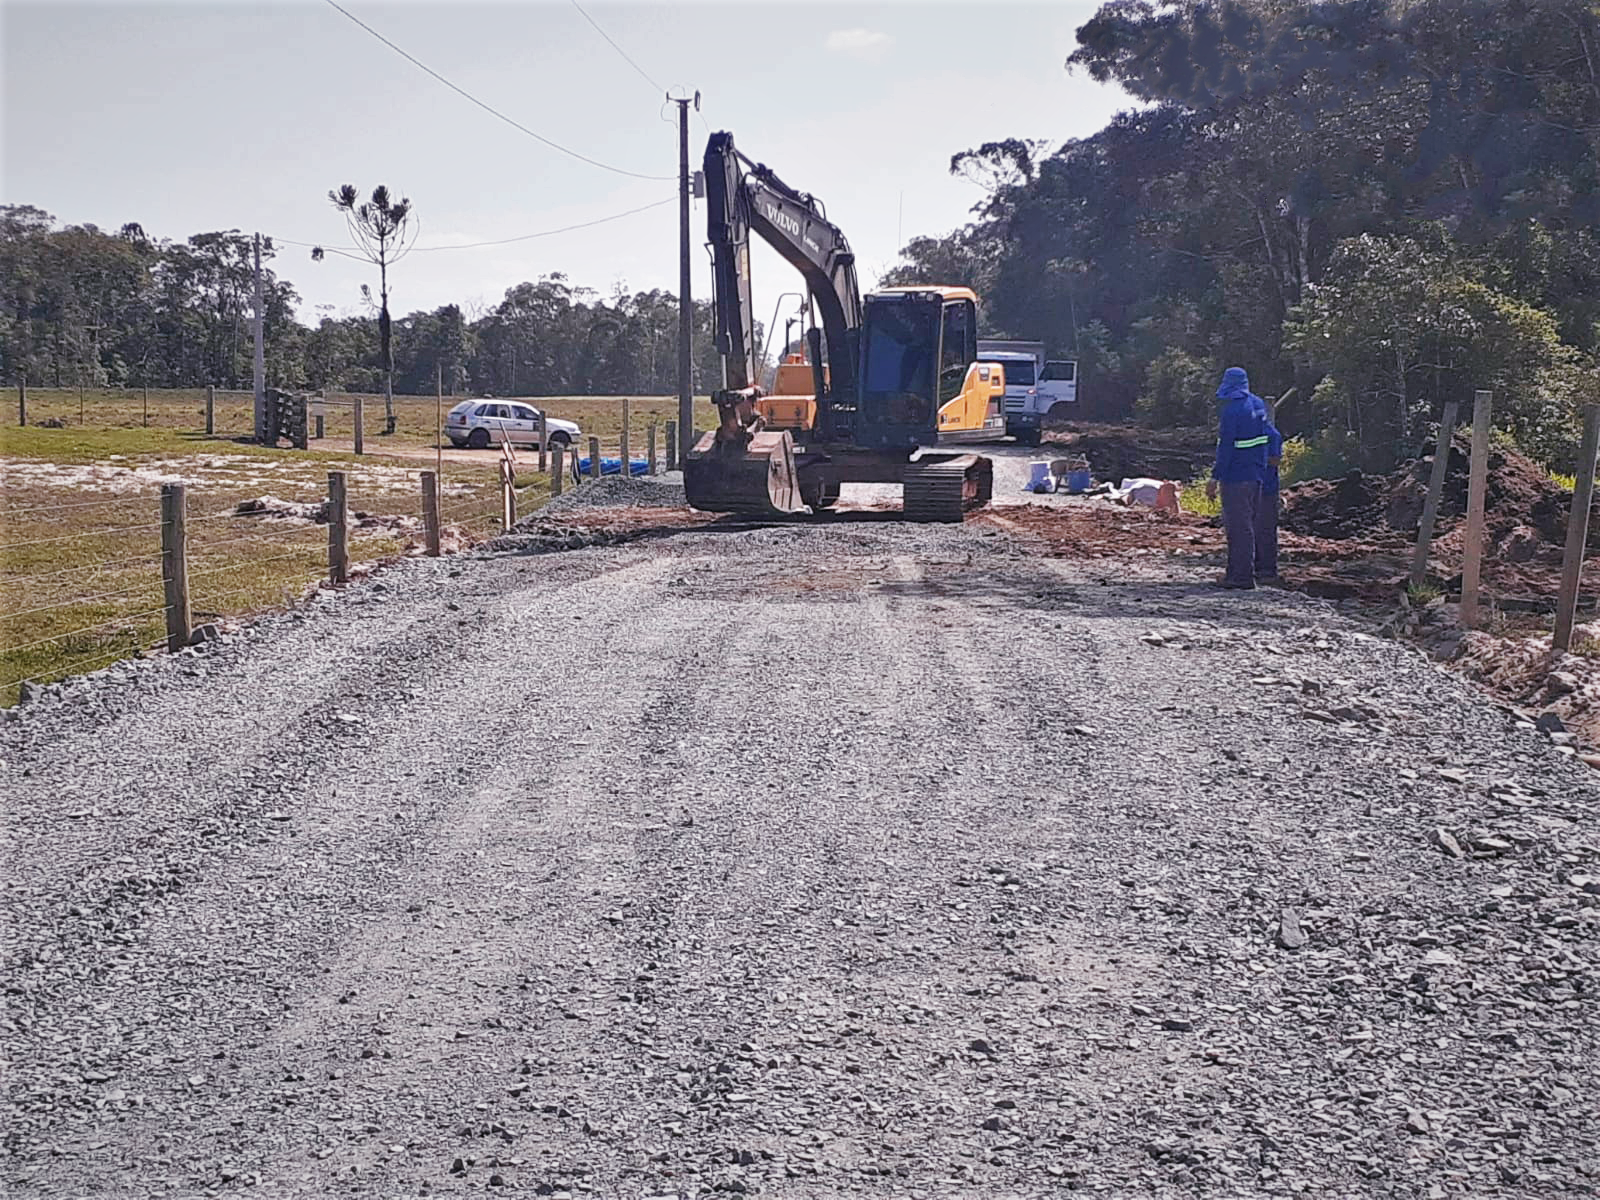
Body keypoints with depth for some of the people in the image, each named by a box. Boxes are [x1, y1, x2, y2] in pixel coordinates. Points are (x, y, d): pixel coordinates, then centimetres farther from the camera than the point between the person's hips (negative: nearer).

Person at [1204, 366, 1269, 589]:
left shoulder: (1231, 410, -16)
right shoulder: (1258, 405, 9)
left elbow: (1226, 447, -19)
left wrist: (1215, 478, -16)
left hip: (1236, 477, -9)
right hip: (1256, 475, 9)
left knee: (1239, 527, -5)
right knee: (1245, 525, 15)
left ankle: (1243, 577, -3)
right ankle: (1236, 573, 23)